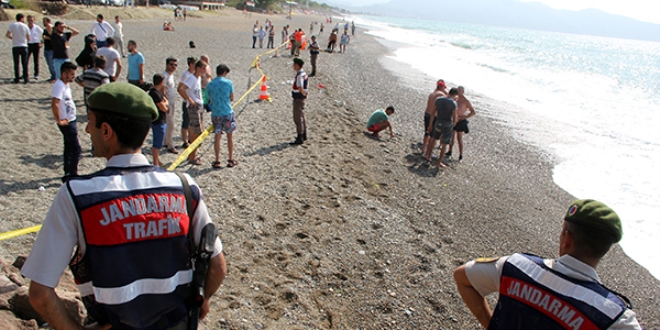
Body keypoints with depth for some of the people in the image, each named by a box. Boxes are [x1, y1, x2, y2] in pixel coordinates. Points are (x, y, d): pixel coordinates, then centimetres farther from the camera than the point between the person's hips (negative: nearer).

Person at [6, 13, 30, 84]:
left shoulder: (12, 25, -1)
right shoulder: (25, 26, -1)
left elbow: (7, 35, -8)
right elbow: (28, 38, 0)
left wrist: (13, 38, 12)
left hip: (15, 47, 0)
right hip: (24, 46, 0)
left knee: (16, 63, 6)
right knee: (24, 64, 4)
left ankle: (17, 79, 5)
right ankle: (26, 79, 4)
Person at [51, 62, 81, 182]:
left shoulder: (65, 84, 10)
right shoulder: (59, 86, -20)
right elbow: (54, 105, -30)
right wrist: (59, 121, -22)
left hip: (70, 121, 10)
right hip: (67, 123, -10)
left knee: (69, 147, 16)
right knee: (76, 148, -6)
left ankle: (68, 174, 26)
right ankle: (72, 175, -1)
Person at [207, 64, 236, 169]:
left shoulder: (209, 85, 1)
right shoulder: (229, 82, -5)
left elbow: (211, 99, 7)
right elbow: (232, 98, 2)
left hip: (215, 114, 2)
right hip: (228, 113, -2)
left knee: (217, 137, 8)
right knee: (230, 136, 10)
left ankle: (217, 161, 12)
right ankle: (231, 160, 15)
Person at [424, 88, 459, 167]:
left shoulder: (438, 100, -1)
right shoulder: (453, 103, -14)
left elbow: (433, 114, 3)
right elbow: (454, 119, -15)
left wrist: (430, 125, 12)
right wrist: (456, 120, 10)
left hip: (438, 124, 4)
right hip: (448, 126, -4)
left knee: (433, 139, 26)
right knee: (444, 144, 11)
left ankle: (428, 156, 33)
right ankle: (439, 162, 18)